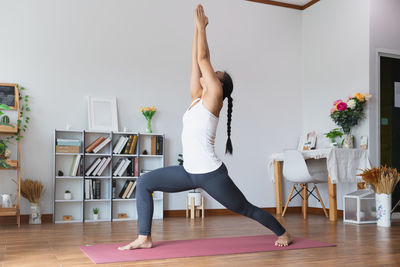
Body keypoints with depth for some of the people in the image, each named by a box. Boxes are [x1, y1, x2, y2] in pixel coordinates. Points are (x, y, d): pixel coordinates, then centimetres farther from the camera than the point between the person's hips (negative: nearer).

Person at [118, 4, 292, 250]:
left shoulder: (214, 97, -9)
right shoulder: (198, 98, 10)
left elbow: (203, 58, -10)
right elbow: (196, 60, 9)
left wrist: (202, 25, -1)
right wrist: (197, 27, 11)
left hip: (211, 174, -8)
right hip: (190, 172, 8)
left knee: (246, 208, 9)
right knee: (144, 183, 0)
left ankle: (284, 234, 33)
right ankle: (144, 238, 6)